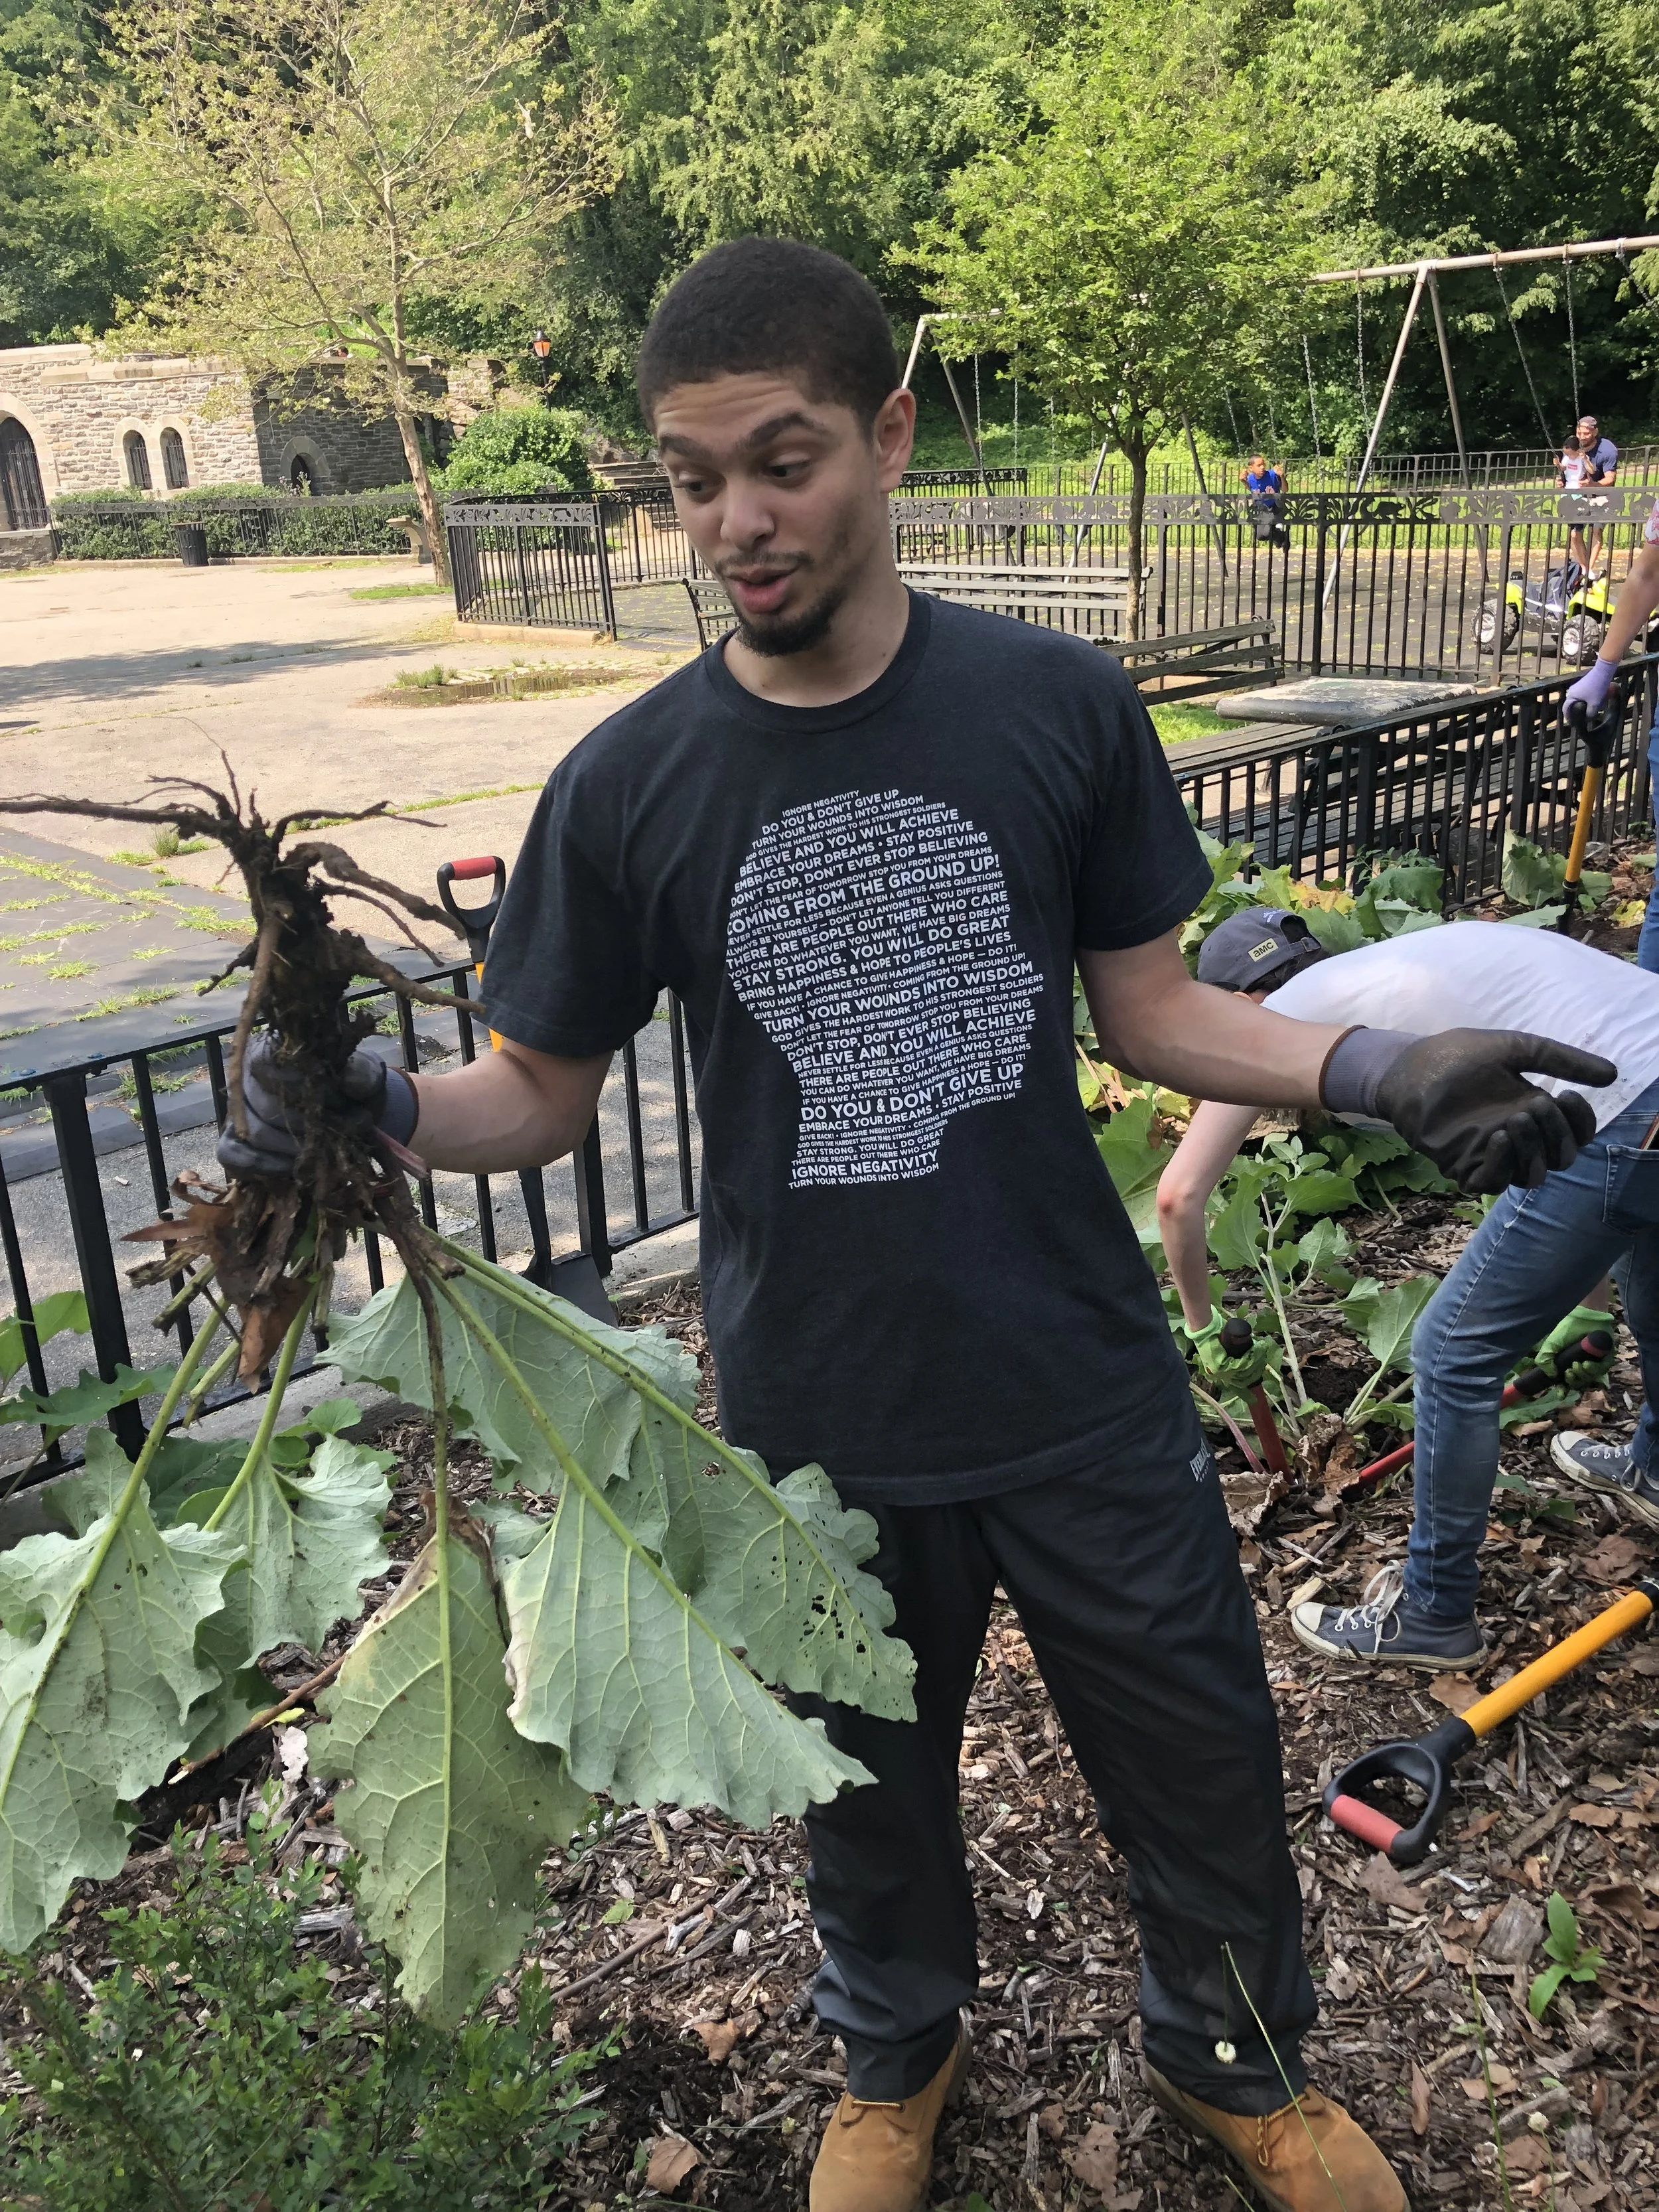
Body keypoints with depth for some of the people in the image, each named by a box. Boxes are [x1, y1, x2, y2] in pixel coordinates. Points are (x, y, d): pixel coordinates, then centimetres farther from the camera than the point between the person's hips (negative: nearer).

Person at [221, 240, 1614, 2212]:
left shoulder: (1058, 707, -8)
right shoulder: (630, 784, -8)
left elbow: (1150, 1013, -1)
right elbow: (541, 1096, -2)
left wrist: (1376, 1070, -18)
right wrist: (379, 1106, -22)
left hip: (1086, 1390, 1)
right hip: (820, 1423, 0)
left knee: (1204, 1768, 17)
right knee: (870, 1790, 22)